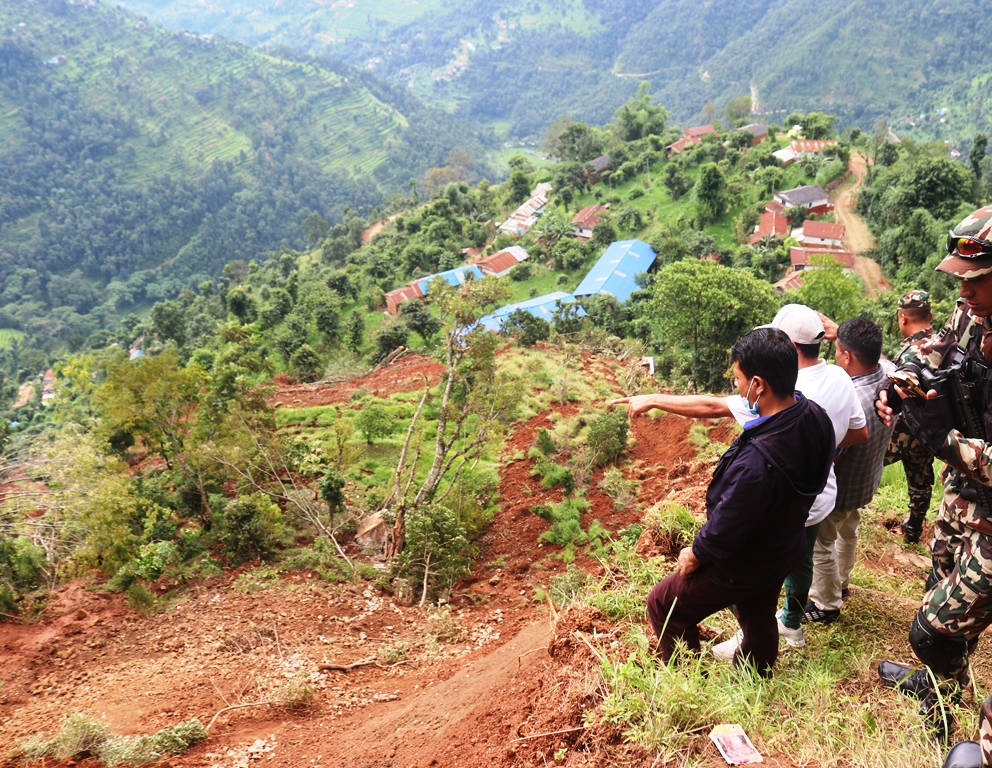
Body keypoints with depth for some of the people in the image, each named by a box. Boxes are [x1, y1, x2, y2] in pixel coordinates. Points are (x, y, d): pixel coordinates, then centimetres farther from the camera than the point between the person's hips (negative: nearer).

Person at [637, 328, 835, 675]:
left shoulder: (757, 461, -43)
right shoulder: (815, 417, -17)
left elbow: (724, 531, -29)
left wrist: (695, 555, -9)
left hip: (740, 566, -8)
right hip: (784, 551, 8)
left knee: (662, 605, 13)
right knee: (759, 620, 31)